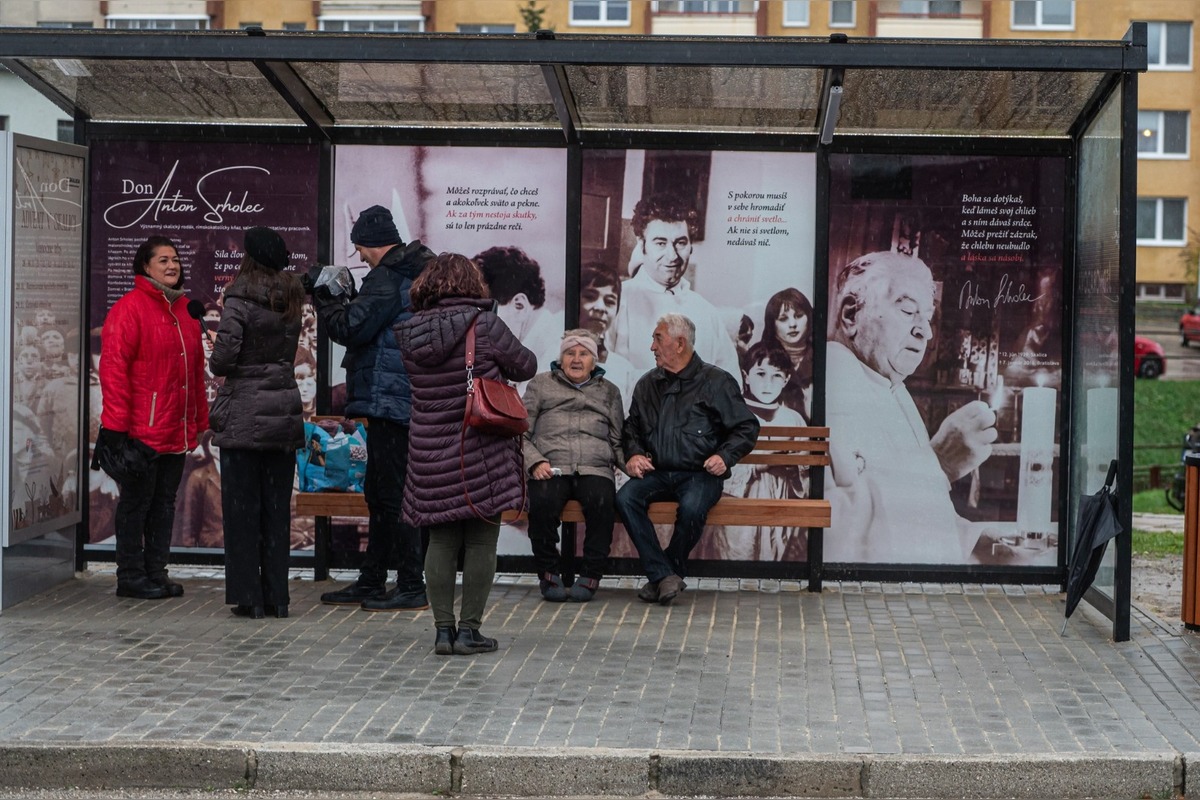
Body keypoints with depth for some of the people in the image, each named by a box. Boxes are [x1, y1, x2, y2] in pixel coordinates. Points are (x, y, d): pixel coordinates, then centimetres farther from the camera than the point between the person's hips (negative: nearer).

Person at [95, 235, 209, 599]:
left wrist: (199, 420, 16)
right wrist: (117, 425, -17)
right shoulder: (130, 308, -8)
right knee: (136, 503, 1)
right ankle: (131, 577, 8)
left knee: (164, 503, 11)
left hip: (176, 433, 7)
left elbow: (196, 370, 18)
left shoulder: (184, 309, 15)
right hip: (141, 431, -7)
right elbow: (113, 367, -13)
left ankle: (156, 572, 19)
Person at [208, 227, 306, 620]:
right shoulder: (292, 300, 8)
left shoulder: (241, 298, -11)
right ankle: (277, 596, 12)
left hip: (244, 413, -5)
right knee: (277, 507, 10)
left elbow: (223, 355, -16)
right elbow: (289, 352, 11)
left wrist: (218, 367, 3)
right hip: (285, 409, 5)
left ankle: (249, 597, 3)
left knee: (242, 506, 2)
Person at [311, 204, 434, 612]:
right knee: (378, 492, 16)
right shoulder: (418, 273, 16)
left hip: (390, 400, -10)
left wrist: (326, 301, -2)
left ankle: (412, 587, -3)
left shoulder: (386, 279, -15)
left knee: (393, 494, -6)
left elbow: (352, 329, -18)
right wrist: (344, 300, 12)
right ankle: (371, 582, 23)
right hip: (408, 401, 10)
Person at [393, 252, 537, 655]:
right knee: (481, 542, 5)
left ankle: (443, 629, 12)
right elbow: (526, 367, -2)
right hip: (481, 454, -4)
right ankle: (469, 630, 7)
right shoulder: (485, 325, -11)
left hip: (430, 453, 4)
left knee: (441, 542, 11)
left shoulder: (410, 334, 1)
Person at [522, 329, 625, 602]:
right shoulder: (541, 384, 19)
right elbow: (520, 433, 12)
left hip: (595, 469, 1)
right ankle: (549, 574, -15)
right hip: (551, 469, -1)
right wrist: (535, 462, -7)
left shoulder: (608, 391, 25)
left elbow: (618, 441, 20)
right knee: (542, 502, -34)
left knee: (602, 502, -34)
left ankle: (591, 575, -19)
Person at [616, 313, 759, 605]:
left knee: (692, 509, -36)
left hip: (699, 473, -4)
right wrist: (634, 454, 5)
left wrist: (725, 456, -11)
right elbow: (632, 427, 26)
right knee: (625, 499, -27)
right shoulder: (647, 384, 17)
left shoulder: (716, 382, 3)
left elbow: (747, 427, 4)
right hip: (656, 472, 4)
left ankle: (662, 577, -12)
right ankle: (665, 576, -25)